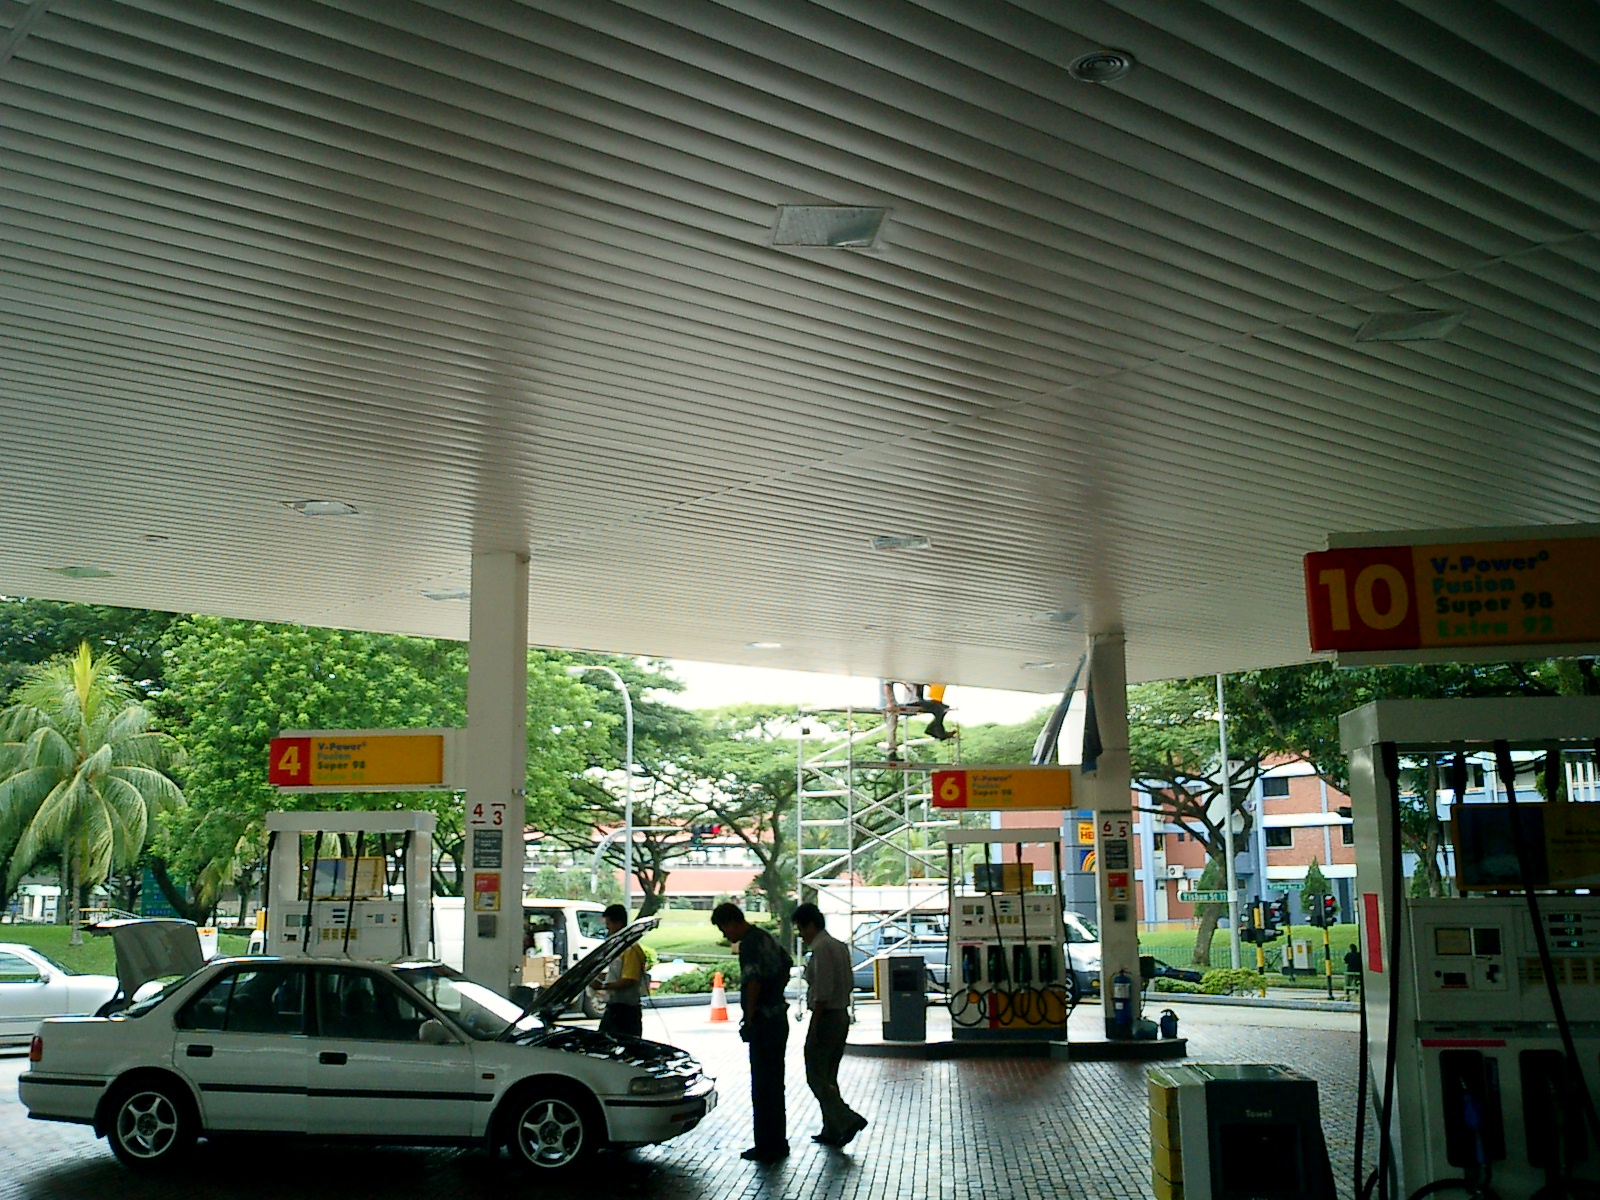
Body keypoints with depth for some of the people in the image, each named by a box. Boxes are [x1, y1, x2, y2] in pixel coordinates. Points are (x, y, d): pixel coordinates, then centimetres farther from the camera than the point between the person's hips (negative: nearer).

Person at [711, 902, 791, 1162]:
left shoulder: (749, 943, -15)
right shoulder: (767, 938, 14)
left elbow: (754, 981, -24)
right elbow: (787, 964, 29)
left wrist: (750, 1018, -17)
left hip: (763, 1022, -10)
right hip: (779, 1018, 10)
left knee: (762, 1085, -3)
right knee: (774, 1083, 16)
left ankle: (766, 1148, 2)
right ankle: (778, 1143, 23)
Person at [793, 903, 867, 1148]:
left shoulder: (821, 948, -16)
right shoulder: (840, 946, 14)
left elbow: (822, 991, -21)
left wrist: (815, 1023, -18)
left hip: (825, 1017, -10)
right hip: (842, 1015, 10)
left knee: (816, 1077, -4)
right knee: (829, 1076, 15)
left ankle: (848, 1120, -13)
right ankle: (832, 1130, 17)